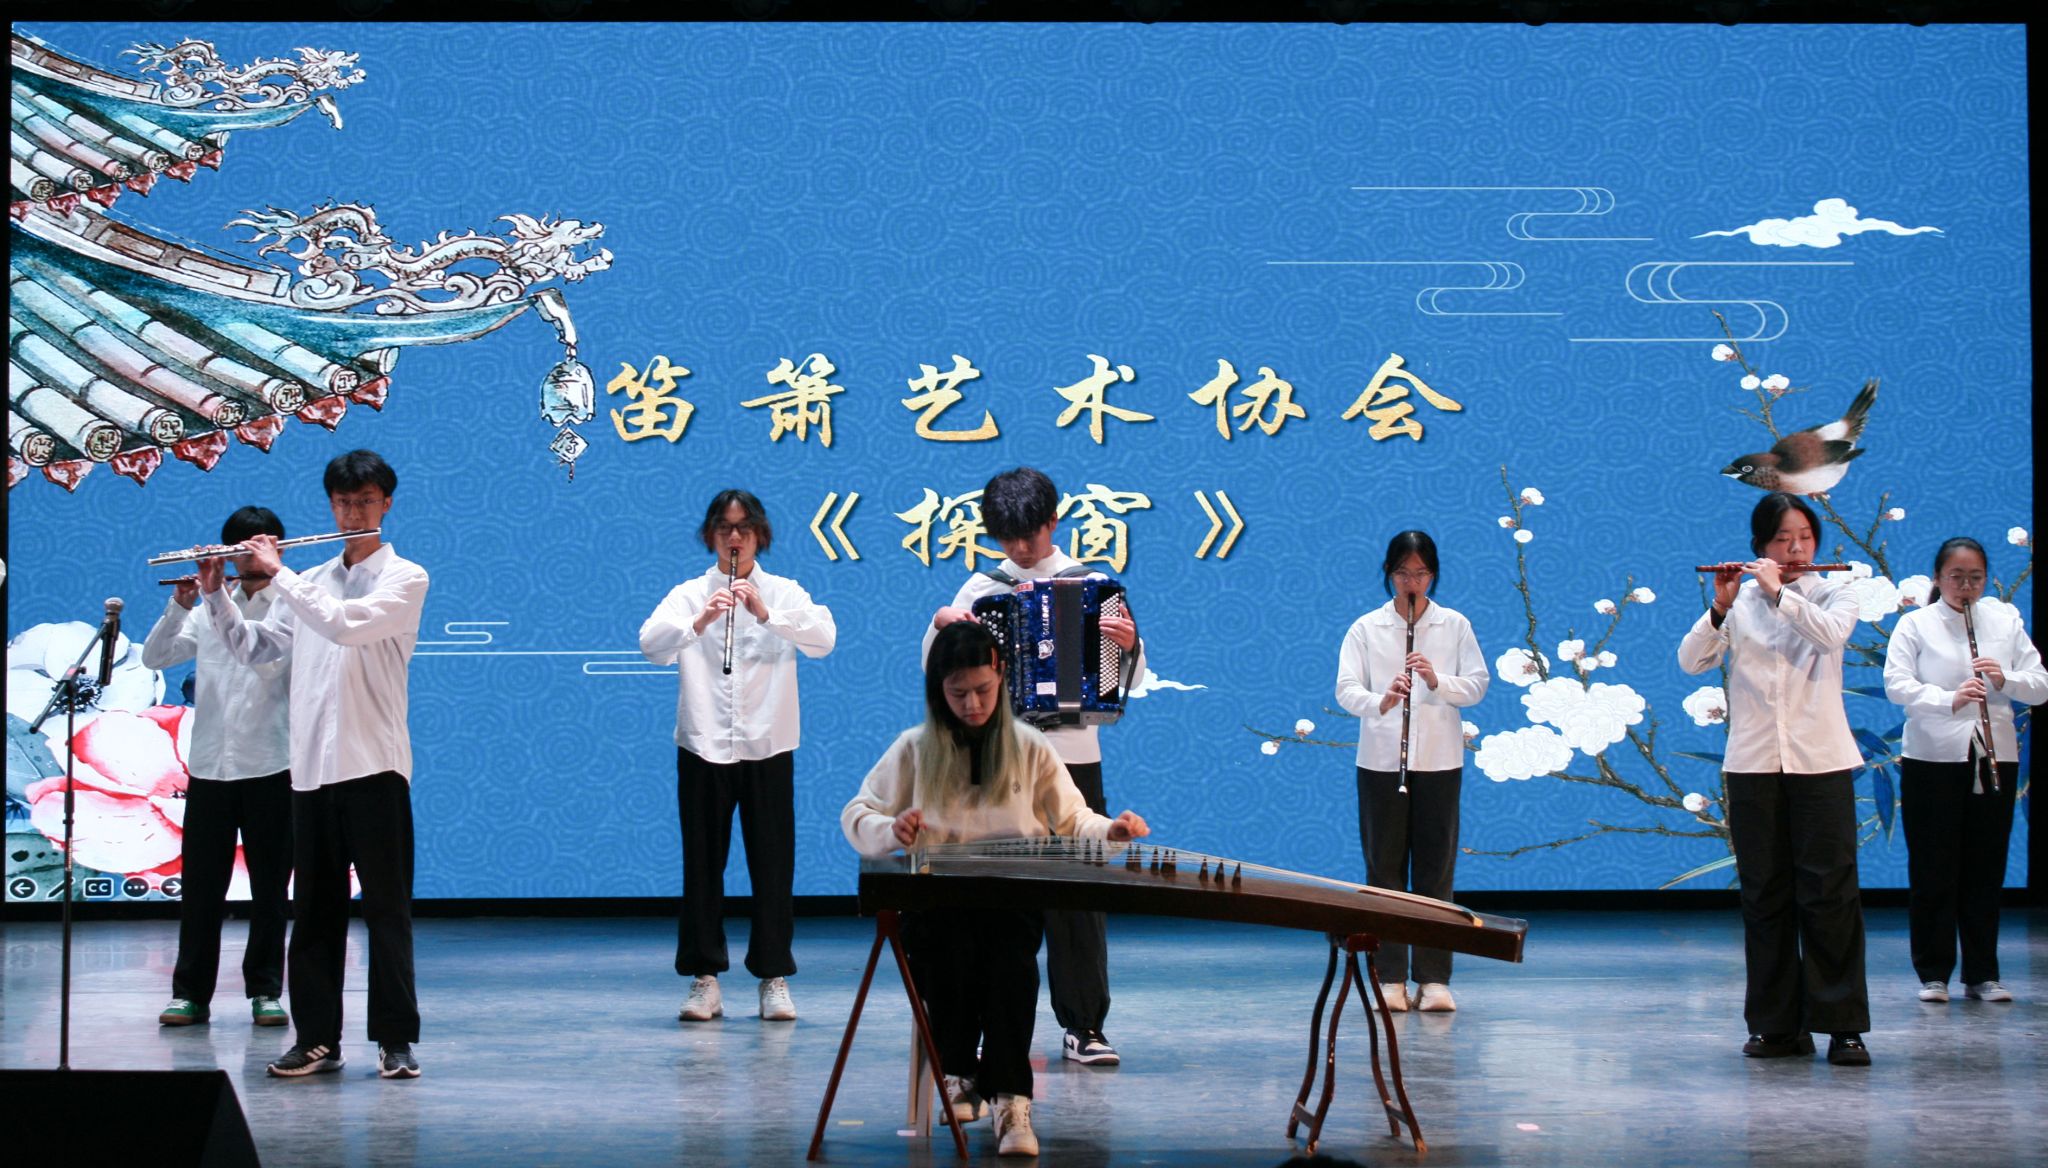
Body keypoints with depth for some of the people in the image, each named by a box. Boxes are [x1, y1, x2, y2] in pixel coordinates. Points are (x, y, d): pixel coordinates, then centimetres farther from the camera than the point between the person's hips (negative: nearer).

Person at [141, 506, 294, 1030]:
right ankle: (190, 992, 8)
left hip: (270, 766, -3)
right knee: (200, 883, 3)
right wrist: (180, 605, -10)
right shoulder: (209, 612, 13)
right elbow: (154, 657, 5)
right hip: (209, 766, 3)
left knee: (269, 884, 3)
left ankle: (265, 990, 10)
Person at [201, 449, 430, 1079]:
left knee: (386, 906, -4)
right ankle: (316, 1038, 11)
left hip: (375, 766, -5)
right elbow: (252, 648, 19)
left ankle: (396, 1039, -2)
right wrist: (214, 594, 5)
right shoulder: (311, 583, 17)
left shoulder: (405, 578, -2)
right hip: (311, 767, 6)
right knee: (314, 909, 7)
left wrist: (277, 572, -11)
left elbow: (344, 624, -18)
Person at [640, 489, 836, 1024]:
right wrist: (699, 623, -30)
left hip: (768, 744, 0)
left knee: (773, 861, 1)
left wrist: (765, 614, -26)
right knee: (702, 861, 2)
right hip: (704, 744, 0)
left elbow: (824, 638, -12)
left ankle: (774, 978, 9)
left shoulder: (783, 593, 6)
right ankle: (704, 978, 9)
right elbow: (650, 643, -12)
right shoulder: (689, 594, 5)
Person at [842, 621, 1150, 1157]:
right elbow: (855, 816, 10)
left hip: (1014, 896, 0)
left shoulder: (1031, 749, 11)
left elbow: (1072, 822, 12)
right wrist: (891, 830, -13)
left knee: (1010, 952, -35)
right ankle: (956, 1074, -17)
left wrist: (1111, 830, -10)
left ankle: (1011, 1099, -37)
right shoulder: (914, 749, 9)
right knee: (949, 947, -36)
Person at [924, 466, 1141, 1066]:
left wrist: (1128, 645, -15)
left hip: (1074, 755, -1)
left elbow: (1128, 679, 5)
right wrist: (941, 625, -7)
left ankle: (1084, 1026, 4)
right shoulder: (983, 589, 7)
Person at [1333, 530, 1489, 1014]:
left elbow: (1477, 684, 2)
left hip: (1439, 760, 0)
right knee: (1385, 866, 1)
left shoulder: (1455, 625, 6)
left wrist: (1437, 680, -16)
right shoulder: (1366, 629, 4)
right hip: (1381, 758, 0)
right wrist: (1380, 702, -24)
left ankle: (1434, 979, 3)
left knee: (1436, 867, 0)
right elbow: (1346, 689, -4)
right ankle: (1390, 978, 5)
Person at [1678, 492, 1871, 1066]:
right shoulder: (1739, 600, 8)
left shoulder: (1833, 594, 6)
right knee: (1765, 894, 4)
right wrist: (1720, 608, -17)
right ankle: (1779, 1024, 10)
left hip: (1820, 760, -2)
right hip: (1753, 761, 2)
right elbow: (1691, 661, -4)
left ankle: (1843, 1024, -1)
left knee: (1829, 891, -5)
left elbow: (1832, 633, -16)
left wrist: (1777, 592, -18)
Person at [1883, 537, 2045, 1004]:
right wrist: (1949, 699, -24)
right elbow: (1896, 683, -9)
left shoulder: (2005, 619, 11)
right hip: (1933, 758, -2)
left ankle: (1983, 975, 12)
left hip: (1995, 757, 2)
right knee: (1933, 869, -1)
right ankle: (1932, 973, 7)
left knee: (1986, 869, 4)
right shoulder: (1915, 624, 4)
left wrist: (2005, 679, -14)